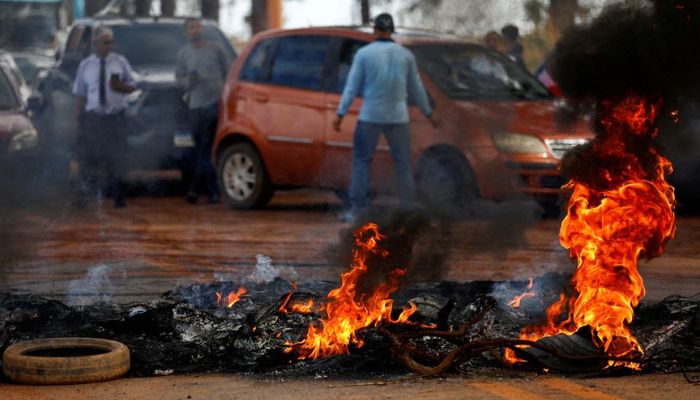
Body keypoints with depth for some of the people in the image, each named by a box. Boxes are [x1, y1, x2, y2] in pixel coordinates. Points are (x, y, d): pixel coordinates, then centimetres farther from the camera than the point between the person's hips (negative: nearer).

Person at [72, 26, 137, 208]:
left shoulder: (120, 62, 5)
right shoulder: (85, 65, 4)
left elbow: (132, 86, 8)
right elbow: (80, 95, 4)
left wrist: (120, 86, -14)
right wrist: (78, 120, 0)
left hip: (116, 118, 0)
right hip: (93, 117, 0)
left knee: (117, 159, 2)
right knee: (88, 157, -2)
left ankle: (119, 197, 12)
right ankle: (84, 195, 8)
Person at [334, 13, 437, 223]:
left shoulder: (364, 53, -4)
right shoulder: (406, 55, 4)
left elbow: (352, 86, -5)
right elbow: (416, 88, 11)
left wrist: (340, 114, -2)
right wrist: (428, 113, 24)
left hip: (370, 116, -2)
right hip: (397, 117, 2)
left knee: (361, 162, 4)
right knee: (403, 165, 8)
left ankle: (357, 209, -1)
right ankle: (407, 209, 7)